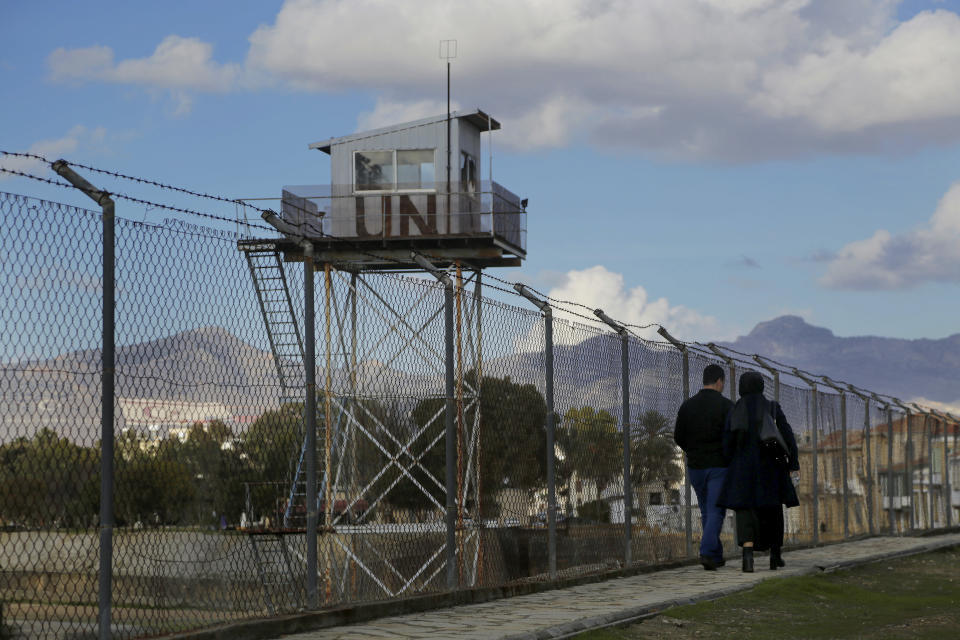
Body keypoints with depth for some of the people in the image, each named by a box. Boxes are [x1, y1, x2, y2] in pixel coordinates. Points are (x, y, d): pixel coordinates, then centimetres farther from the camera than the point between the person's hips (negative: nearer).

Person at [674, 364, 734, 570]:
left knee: (707, 512, 17)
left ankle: (716, 556, 20)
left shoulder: (687, 406, 4)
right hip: (719, 466, -4)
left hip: (695, 467, 4)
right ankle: (707, 552, -21)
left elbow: (678, 437, 5)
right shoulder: (726, 405, -8)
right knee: (715, 512, -4)